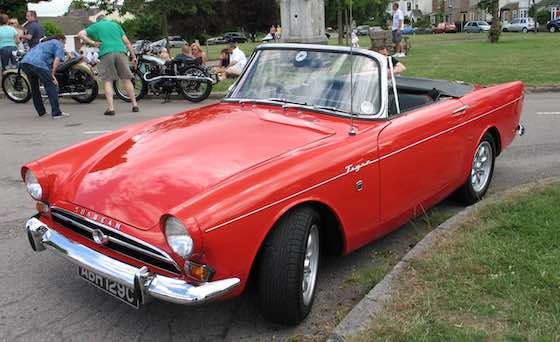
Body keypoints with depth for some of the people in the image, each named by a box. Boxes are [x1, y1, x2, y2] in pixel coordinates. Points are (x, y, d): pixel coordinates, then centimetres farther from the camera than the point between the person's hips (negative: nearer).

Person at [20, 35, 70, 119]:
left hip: (24, 62, 8)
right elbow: (57, 60, -3)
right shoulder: (59, 44, 14)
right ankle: (56, 113, -7)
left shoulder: (45, 43, 38)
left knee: (34, 88, 22)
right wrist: (52, 74, -1)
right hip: (38, 64, -8)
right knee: (52, 86, -2)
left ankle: (41, 112, 27)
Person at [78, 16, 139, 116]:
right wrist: (133, 56, 18)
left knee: (108, 81, 0)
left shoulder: (95, 26, 18)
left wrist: (93, 43, 6)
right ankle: (135, 105, 9)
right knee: (127, 79, 8)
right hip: (120, 51, 2)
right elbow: (127, 41, 17)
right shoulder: (115, 24, 24)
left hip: (106, 54, -2)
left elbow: (80, 34, 5)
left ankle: (111, 108, -7)